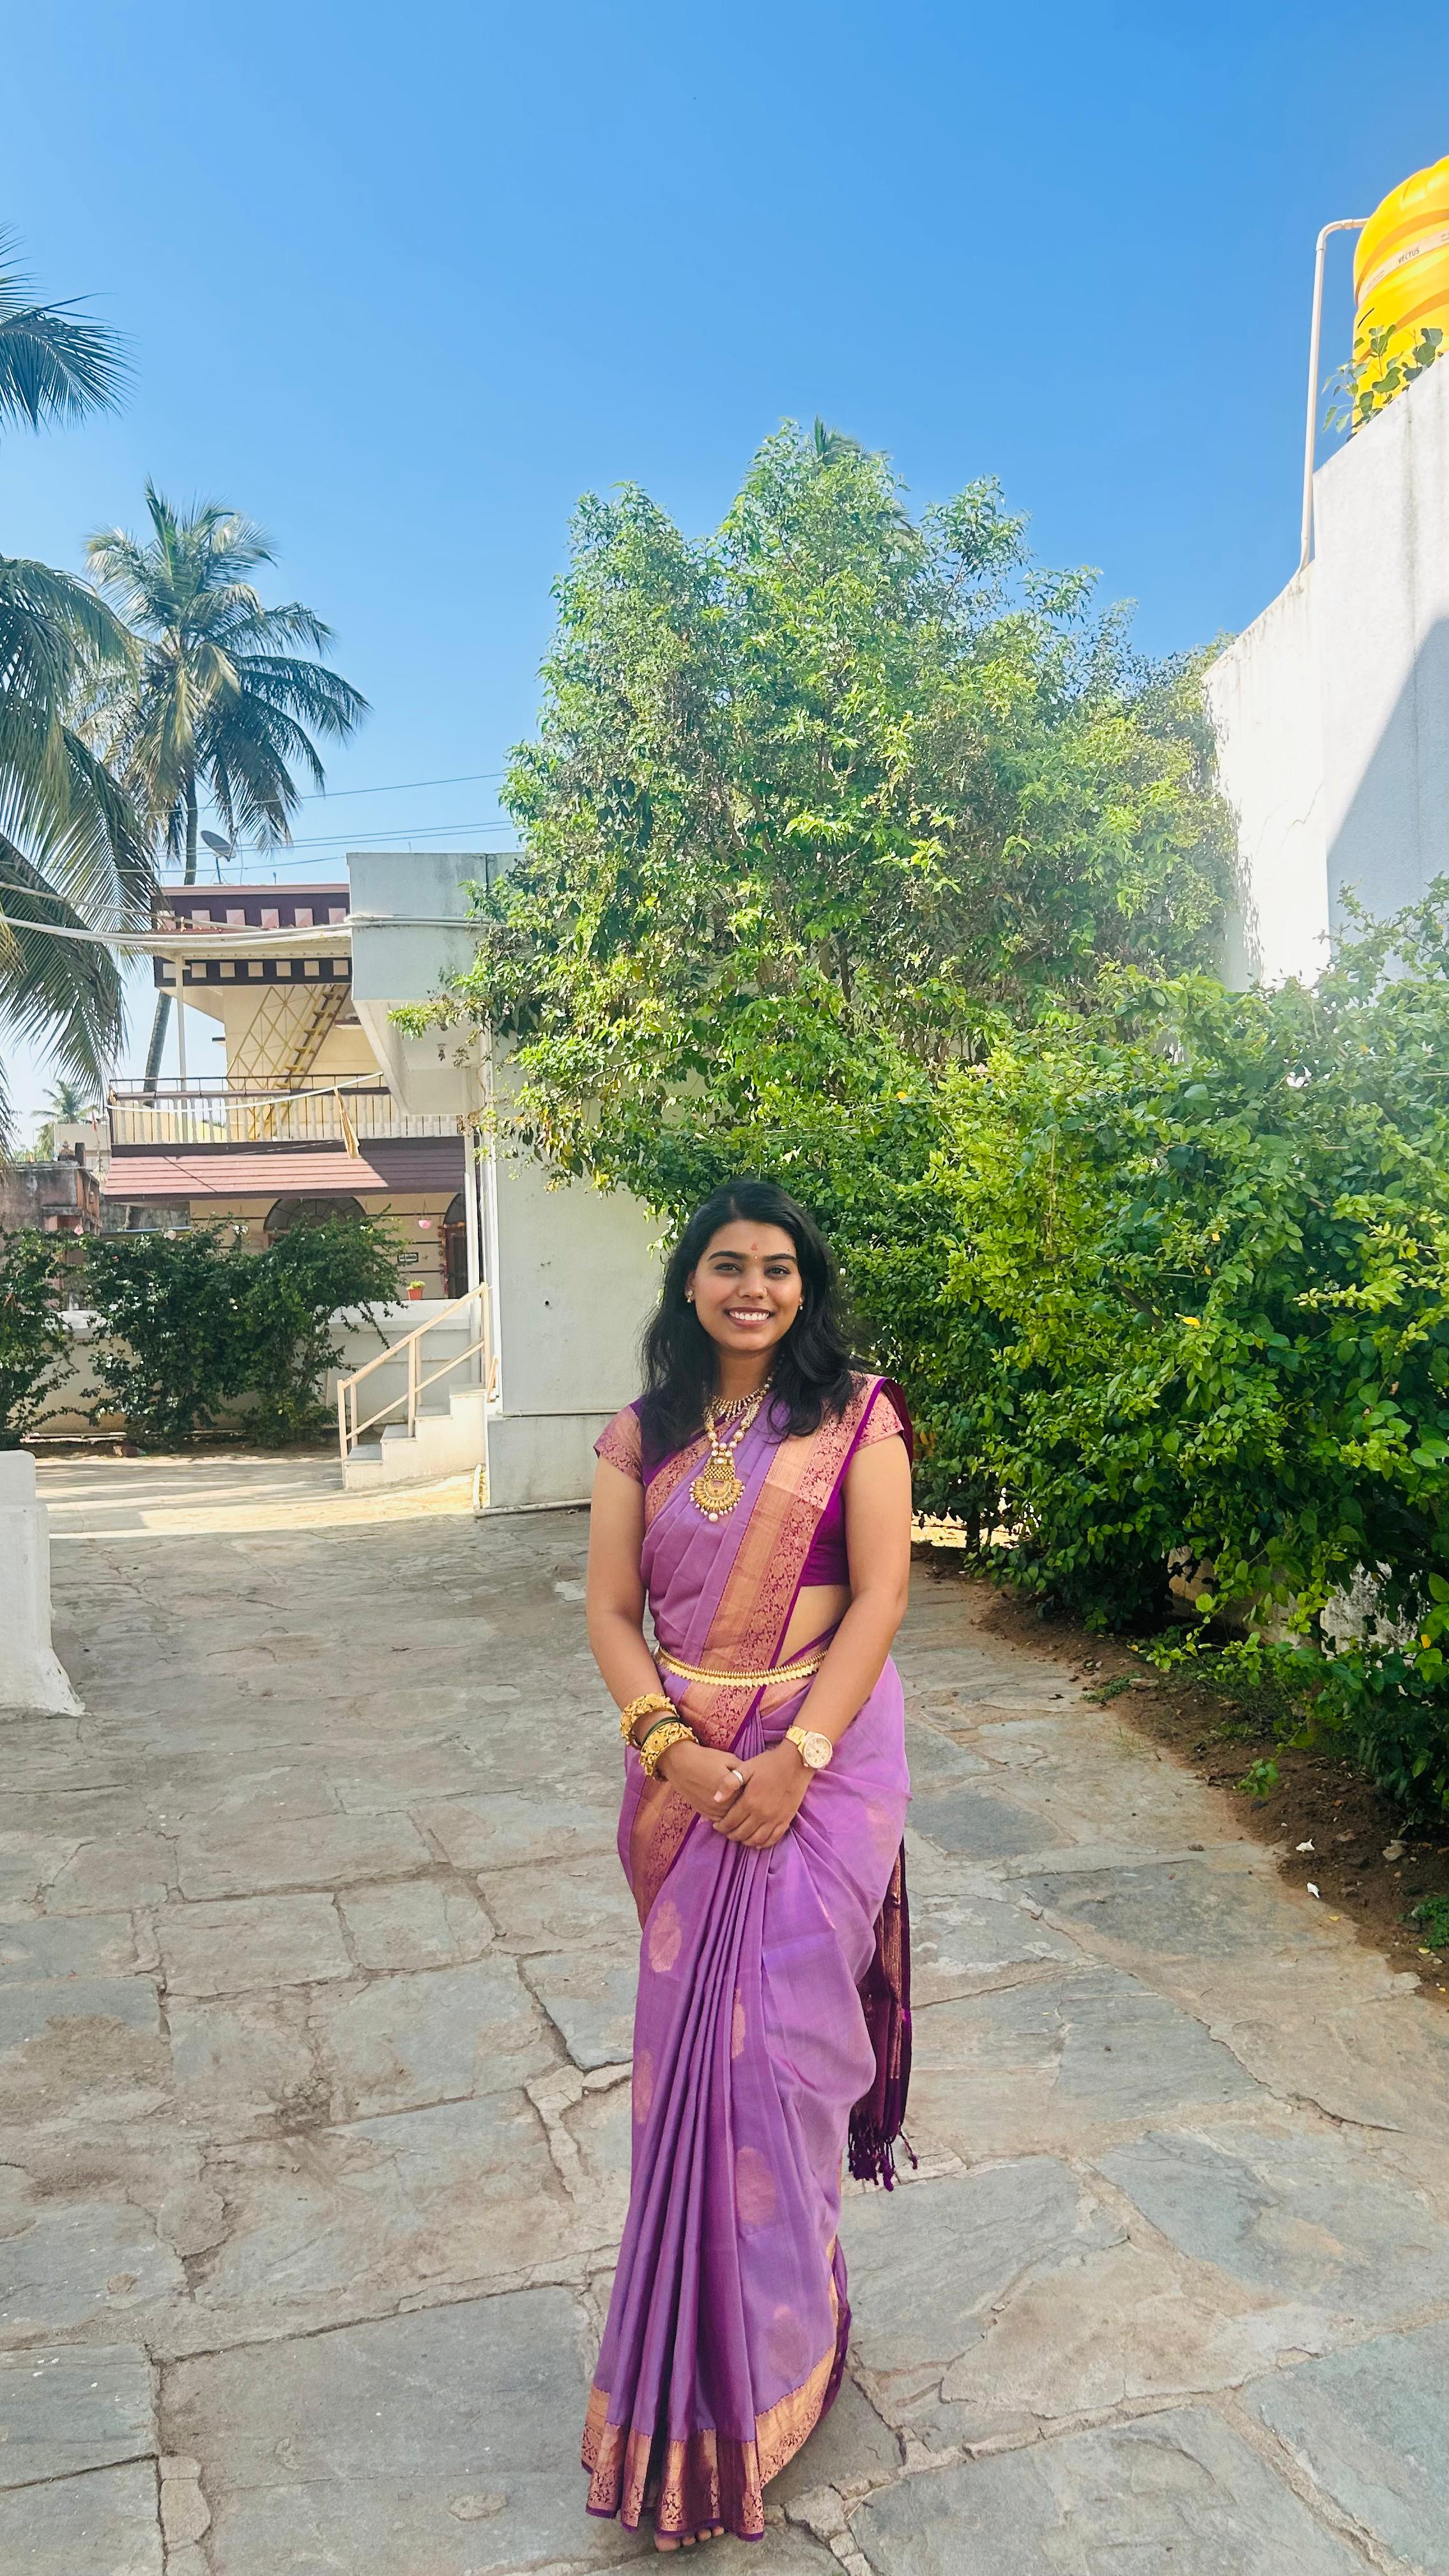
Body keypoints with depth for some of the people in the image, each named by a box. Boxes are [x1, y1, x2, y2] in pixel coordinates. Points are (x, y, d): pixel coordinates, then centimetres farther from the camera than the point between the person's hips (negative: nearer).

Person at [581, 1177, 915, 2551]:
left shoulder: (856, 1417, -4)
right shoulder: (641, 1436, 5)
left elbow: (879, 1594, -9)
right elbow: (610, 1610, 2)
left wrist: (798, 1755, -16)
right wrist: (668, 1745, -12)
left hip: (824, 1754, -3)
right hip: (685, 1764, 3)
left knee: (778, 2028, 0)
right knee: (688, 2034, 10)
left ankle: (757, 2364, 20)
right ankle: (707, 2329, 32)